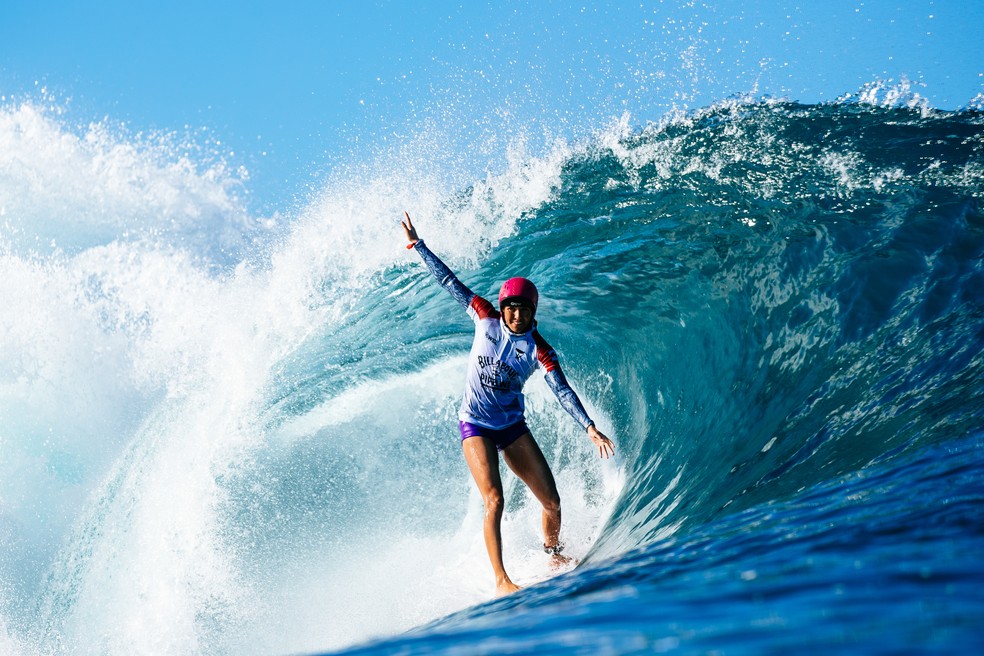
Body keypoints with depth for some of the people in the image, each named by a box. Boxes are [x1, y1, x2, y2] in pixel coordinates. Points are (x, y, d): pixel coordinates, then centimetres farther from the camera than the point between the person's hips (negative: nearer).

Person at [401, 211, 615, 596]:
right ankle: (501, 581, -17)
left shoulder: (538, 350, -9)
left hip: (512, 426, 2)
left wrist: (589, 428, -28)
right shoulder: (486, 319, -7)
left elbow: (562, 391, -16)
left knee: (552, 502, 0)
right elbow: (450, 282, -3)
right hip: (475, 424, -2)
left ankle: (554, 554, 30)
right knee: (494, 500, -20)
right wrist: (418, 246, -2)